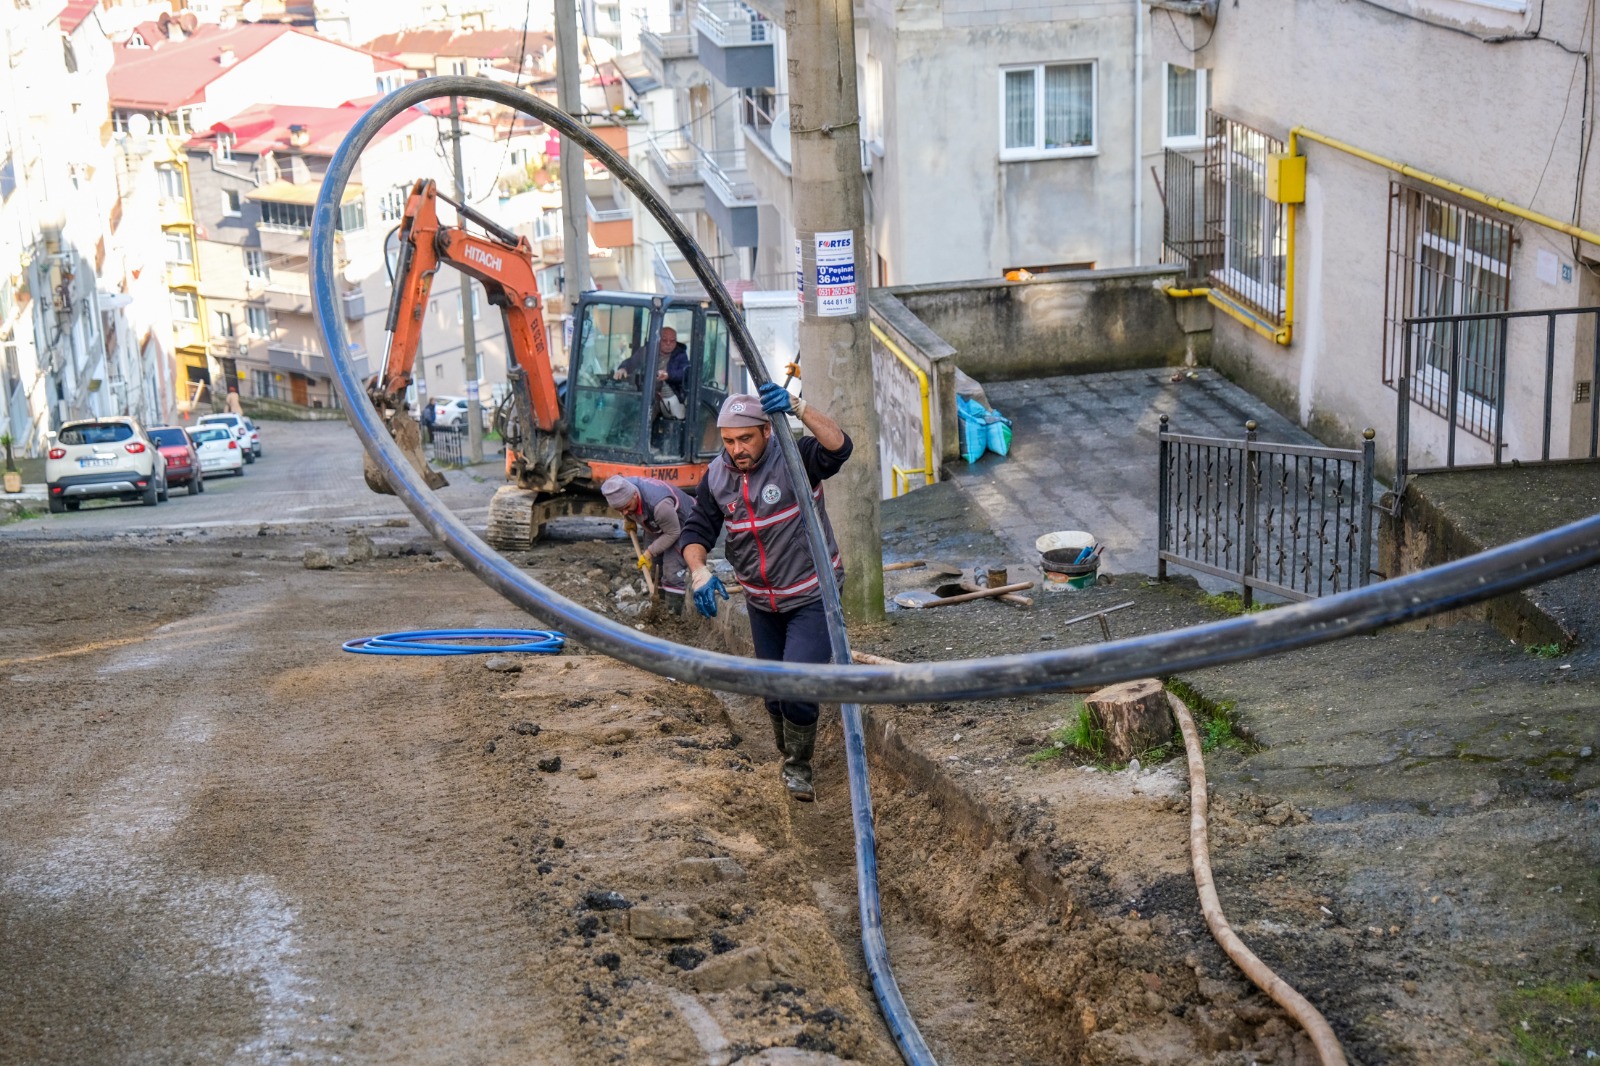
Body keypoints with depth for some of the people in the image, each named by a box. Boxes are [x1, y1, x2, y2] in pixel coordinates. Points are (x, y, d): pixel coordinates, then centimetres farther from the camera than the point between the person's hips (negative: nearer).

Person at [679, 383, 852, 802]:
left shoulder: (795, 458, -20)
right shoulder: (717, 476, -5)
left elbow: (838, 447, -40)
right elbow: (697, 530, -1)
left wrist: (798, 408, -53)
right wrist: (698, 570, -21)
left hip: (812, 597, -5)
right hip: (761, 602, 6)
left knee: (798, 688, -17)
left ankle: (798, 767, 8)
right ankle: (788, 758, 44)